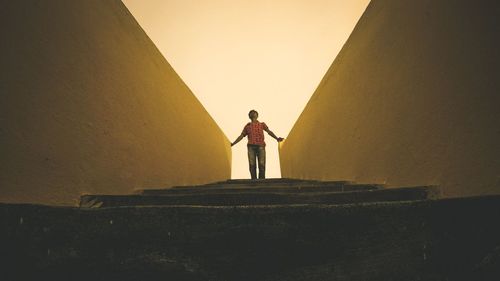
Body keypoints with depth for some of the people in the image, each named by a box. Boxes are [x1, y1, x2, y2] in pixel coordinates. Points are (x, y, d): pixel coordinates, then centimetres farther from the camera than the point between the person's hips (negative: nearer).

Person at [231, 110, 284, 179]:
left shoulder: (262, 124, 19)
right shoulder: (247, 126, 21)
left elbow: (269, 132, 5)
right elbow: (241, 136, 22)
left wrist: (277, 138, -11)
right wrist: (233, 143, 15)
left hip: (261, 147, -1)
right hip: (251, 147, 1)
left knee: (262, 165, -10)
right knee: (252, 165, -6)